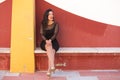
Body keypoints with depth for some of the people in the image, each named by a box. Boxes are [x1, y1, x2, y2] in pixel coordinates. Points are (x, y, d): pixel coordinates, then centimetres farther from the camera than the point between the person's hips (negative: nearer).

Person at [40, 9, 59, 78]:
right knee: (49, 47, -36)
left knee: (51, 51, -33)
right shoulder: (43, 24, 11)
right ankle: (52, 66, -48)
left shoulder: (55, 24, 7)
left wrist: (50, 40, -25)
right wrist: (46, 40, -19)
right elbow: (42, 34, 1)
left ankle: (49, 70, -39)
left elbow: (55, 34, -6)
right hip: (45, 42, 0)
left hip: (53, 42, 0)